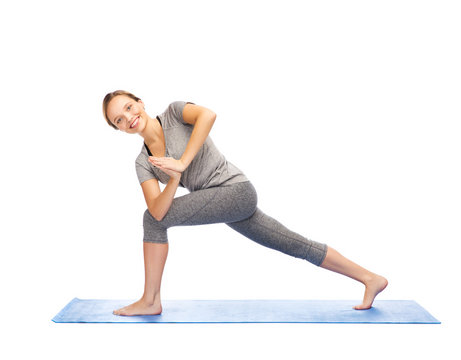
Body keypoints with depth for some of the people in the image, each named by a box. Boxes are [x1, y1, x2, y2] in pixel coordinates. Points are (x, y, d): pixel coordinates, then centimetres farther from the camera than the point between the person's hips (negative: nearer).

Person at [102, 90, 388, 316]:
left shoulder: (174, 112, -6)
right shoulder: (144, 163, 8)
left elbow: (208, 115, -30)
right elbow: (158, 210, -7)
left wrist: (181, 163, -29)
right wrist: (174, 180, -25)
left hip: (235, 188, -8)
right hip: (223, 204, 8)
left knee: (152, 221, -13)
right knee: (297, 245, 14)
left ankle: (150, 301, 0)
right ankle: (371, 279, 26)